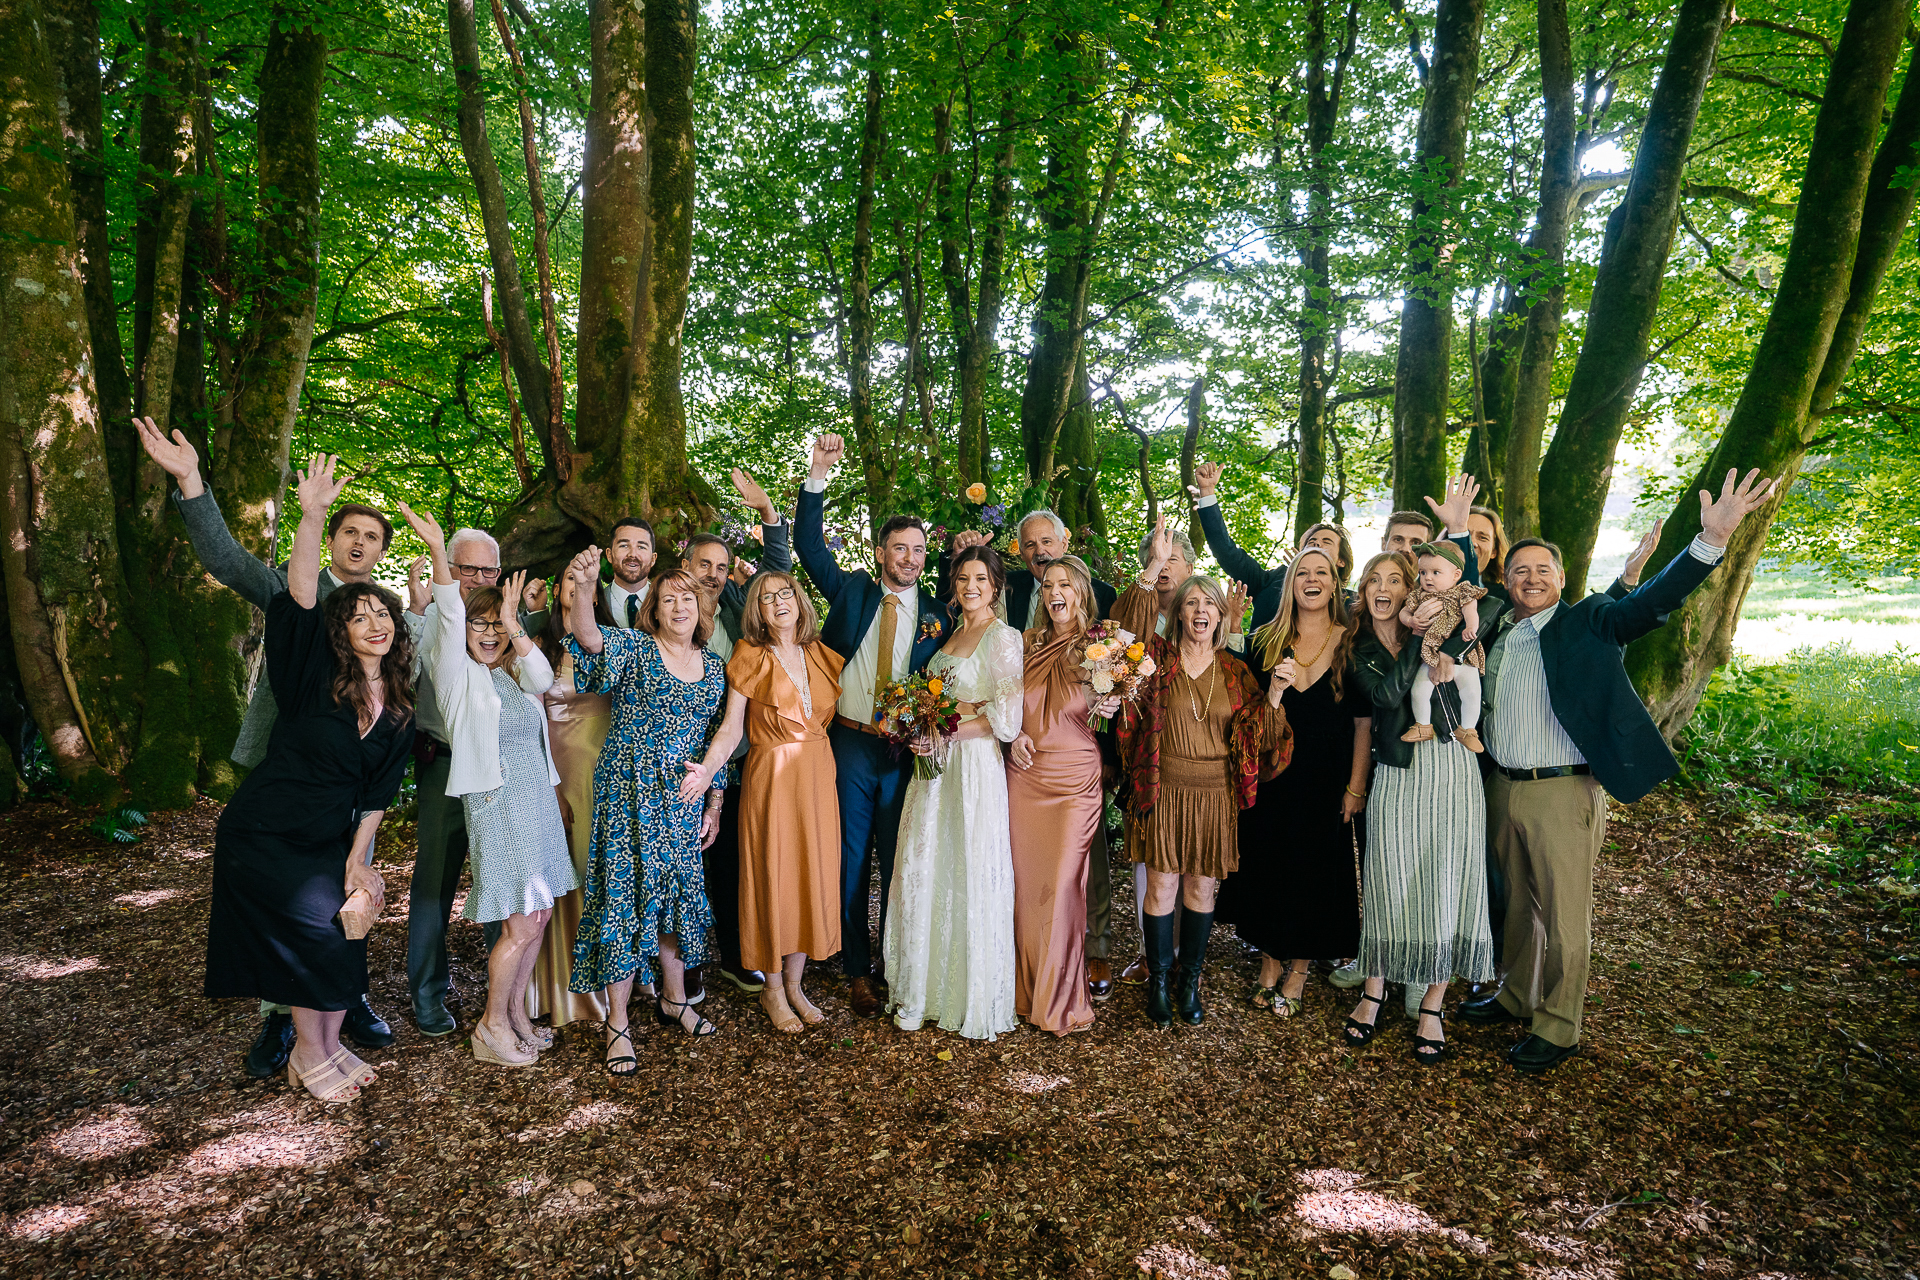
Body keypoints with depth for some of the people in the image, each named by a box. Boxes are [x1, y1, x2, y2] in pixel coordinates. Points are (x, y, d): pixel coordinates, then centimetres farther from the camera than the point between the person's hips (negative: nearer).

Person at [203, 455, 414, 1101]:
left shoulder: (400, 707, 0)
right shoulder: (316, 672, -14)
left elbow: (377, 791, 4)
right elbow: (299, 593, -30)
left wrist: (357, 859, 1)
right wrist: (311, 516, -42)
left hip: (331, 839, 5)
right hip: (264, 835, -5)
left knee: (344, 942, 4)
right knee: (317, 942, -5)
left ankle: (328, 1045, 27)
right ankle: (310, 1057, 16)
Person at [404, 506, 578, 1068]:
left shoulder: (514, 675, 14)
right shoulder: (459, 674, -1)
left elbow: (544, 680, -7)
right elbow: (449, 616, -16)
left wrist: (514, 626, -10)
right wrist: (438, 553, -29)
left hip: (539, 803, 6)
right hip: (497, 804, -6)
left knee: (539, 916, 10)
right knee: (520, 926, -5)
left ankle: (516, 1012, 25)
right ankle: (492, 1025, 11)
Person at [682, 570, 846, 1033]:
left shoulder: (820, 653, 8)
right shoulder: (750, 656, -4)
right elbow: (732, 727, -8)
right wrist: (707, 768, -22)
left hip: (818, 775, 4)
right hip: (771, 777, -4)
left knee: (812, 874, 8)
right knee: (773, 876, 2)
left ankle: (794, 984, 23)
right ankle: (772, 990, 18)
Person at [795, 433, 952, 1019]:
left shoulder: (937, 614, 6)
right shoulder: (852, 591, 6)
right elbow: (808, 545, -2)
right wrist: (818, 475, -12)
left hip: (907, 752, 0)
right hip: (850, 745, 0)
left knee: (898, 863, 8)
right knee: (850, 862, 6)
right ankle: (858, 971, 20)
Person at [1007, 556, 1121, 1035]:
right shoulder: (1028, 641, 9)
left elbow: (1109, 714, 4)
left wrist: (1106, 709, -19)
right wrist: (1014, 734, -1)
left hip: (1075, 781, -3)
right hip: (1025, 776, 3)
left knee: (1063, 884, -2)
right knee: (1025, 879, 7)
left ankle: (1060, 999, 14)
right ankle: (1026, 986, 23)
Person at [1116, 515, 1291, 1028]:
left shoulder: (1235, 671, 5)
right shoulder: (1160, 658, -1)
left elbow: (1258, 735, 4)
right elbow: (1131, 625, -21)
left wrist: (1274, 695, -13)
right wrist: (1154, 567, -31)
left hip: (1215, 794, 2)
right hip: (1164, 791, -2)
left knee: (1201, 891, 10)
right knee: (1162, 889, 2)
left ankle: (1191, 982, 26)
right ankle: (1157, 982, 19)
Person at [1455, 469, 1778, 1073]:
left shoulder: (1586, 624, -4)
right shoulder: (1494, 632, 9)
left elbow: (1652, 600, -18)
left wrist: (1711, 540, -33)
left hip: (1564, 793, -5)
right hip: (1501, 789, 5)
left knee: (1564, 916, 4)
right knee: (1516, 903, 20)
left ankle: (1558, 1028, 19)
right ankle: (1515, 997, 37)